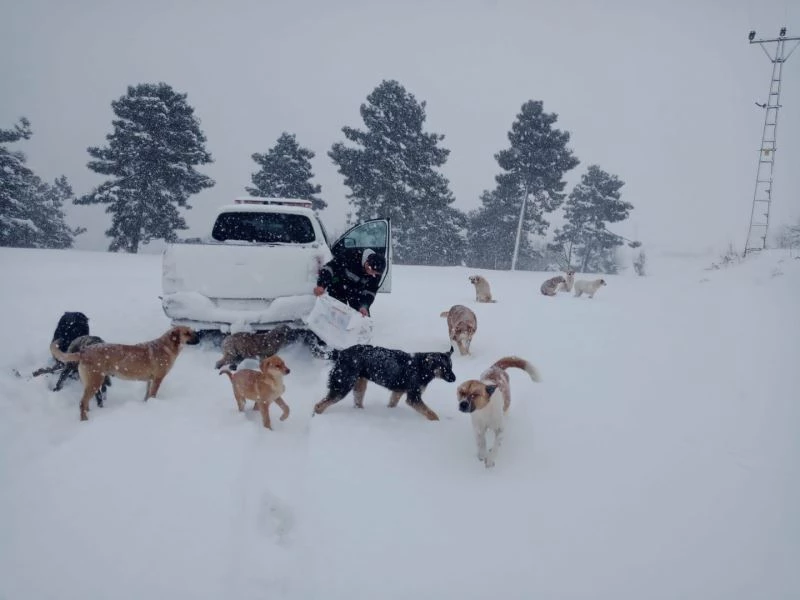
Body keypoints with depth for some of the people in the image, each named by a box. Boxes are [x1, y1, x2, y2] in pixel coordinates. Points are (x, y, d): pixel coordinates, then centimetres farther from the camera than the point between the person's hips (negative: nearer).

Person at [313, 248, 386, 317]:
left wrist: (365, 306, -30)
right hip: (337, 289, -3)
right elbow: (331, 266, -34)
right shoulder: (351, 256, -34)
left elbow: (370, 292, -14)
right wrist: (321, 285, -43)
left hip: (356, 292, 3)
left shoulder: (376, 272, -21)